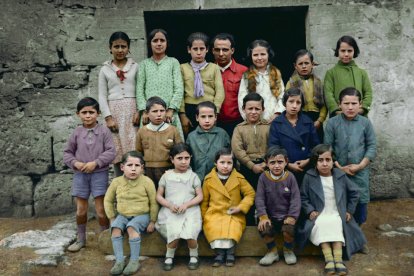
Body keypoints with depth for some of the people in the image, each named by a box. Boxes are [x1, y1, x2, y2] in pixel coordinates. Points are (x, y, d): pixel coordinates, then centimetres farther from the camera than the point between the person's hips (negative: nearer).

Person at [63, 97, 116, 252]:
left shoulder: (104, 131, -4)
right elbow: (67, 153, 8)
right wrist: (75, 163, -10)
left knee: (101, 210, 1)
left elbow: (111, 152, -9)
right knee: (80, 210, 11)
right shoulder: (77, 132, 3)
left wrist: (95, 163, -18)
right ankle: (81, 239, 27)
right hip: (80, 174, 3)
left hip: (99, 174, -2)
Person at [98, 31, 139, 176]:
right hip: (114, 111, 1)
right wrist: (108, 117, -5)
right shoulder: (105, 69, 10)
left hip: (132, 110, -1)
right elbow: (102, 96, 6)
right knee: (117, 151, 0)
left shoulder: (135, 67, 8)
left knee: (134, 150, -7)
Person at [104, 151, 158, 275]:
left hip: (141, 215, -4)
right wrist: (112, 218, 5)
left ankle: (134, 261, -20)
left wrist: (152, 221, -4)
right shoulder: (116, 181, -4)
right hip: (122, 215, 4)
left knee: (131, 227, -31)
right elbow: (108, 201, 9)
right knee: (115, 228, -24)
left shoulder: (147, 182, -12)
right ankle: (119, 261, -18)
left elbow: (154, 203, -5)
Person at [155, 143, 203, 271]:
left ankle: (194, 255, 7)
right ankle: (169, 256, 5)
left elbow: (200, 196, 2)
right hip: (170, 211, 0)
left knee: (190, 234, -24)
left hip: (190, 210, 0)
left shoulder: (193, 176, 6)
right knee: (174, 234, -25)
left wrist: (186, 205, -13)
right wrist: (170, 205, -10)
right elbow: (158, 196, 8)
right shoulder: (166, 176, 7)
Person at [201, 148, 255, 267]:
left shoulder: (239, 178, 3)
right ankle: (219, 252, -16)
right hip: (214, 213, 0)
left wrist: (241, 207, -8)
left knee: (232, 228, -31)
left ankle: (230, 253, -12)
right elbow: (204, 200, 11)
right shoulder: (209, 179, 4)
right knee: (213, 227, -31)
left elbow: (250, 193, 5)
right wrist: (204, 217, 6)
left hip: (234, 215, 0)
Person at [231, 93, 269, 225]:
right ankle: (250, 226, 23)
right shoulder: (239, 128, 2)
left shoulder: (268, 127, 3)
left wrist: (266, 163, -17)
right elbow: (237, 150, -8)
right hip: (247, 167, 0)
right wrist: (253, 166, -14)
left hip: (266, 167, 0)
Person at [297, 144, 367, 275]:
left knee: (336, 225, -30)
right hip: (319, 217, -1)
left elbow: (353, 192, 13)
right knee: (322, 225, -32)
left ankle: (338, 259, -33)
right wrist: (310, 211, -11)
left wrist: (349, 210, 8)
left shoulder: (340, 176, 0)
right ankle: (328, 258, -35)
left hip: (337, 216, 1)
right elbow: (303, 197, 2)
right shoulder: (309, 177, -6)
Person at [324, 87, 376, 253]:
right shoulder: (332, 123, -3)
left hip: (360, 173, 1)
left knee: (360, 204, 8)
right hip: (338, 171, -1)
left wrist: (360, 165, -10)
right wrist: (339, 167, -10)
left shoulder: (365, 123, 1)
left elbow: (372, 147, 1)